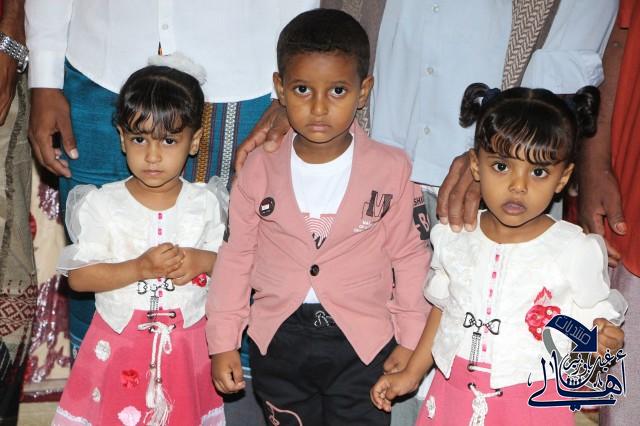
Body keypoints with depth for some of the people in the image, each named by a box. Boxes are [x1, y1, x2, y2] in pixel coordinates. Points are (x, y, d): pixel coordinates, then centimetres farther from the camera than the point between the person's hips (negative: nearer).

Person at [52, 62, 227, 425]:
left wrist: (201, 260, -17)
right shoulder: (102, 204, -9)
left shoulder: (205, 203, -4)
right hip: (119, 343, -1)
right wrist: (140, 268, -23)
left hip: (188, 342, 1)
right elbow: (78, 277, -11)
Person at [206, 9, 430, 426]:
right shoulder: (260, 167, -6)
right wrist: (223, 341, 1)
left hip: (363, 343, -1)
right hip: (277, 340, 2)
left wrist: (411, 340, 0)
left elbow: (409, 256, -2)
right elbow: (236, 256, 0)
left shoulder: (391, 169, -9)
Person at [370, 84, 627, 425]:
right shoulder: (453, 237, -3)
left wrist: (601, 342, -24)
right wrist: (412, 374, 14)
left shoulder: (577, 252, -13)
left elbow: (595, 318, -2)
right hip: (453, 395, 3)